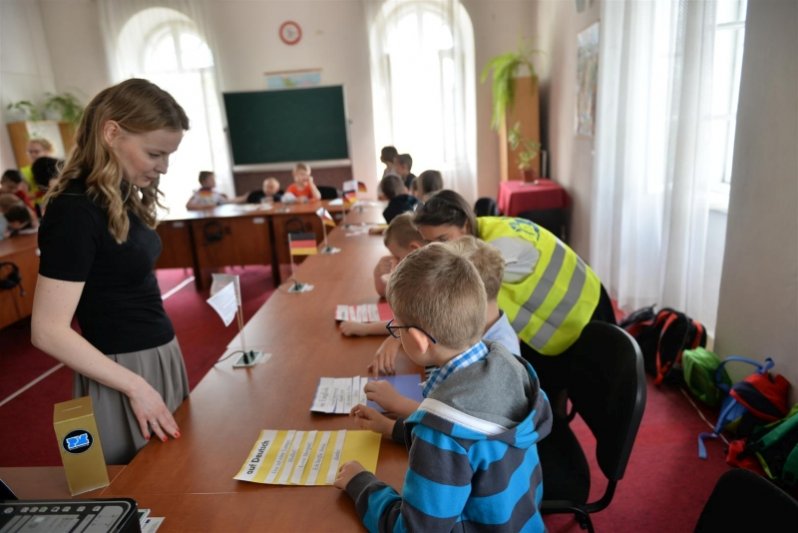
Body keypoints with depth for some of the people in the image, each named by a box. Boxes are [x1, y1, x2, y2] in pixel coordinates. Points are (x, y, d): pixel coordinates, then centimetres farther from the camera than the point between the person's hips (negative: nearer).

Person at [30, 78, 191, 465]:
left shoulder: (121, 199, 5)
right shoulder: (76, 211, -20)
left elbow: (127, 285, 7)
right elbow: (48, 332, -21)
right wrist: (136, 386, -20)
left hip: (159, 356, 8)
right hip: (125, 371, -8)